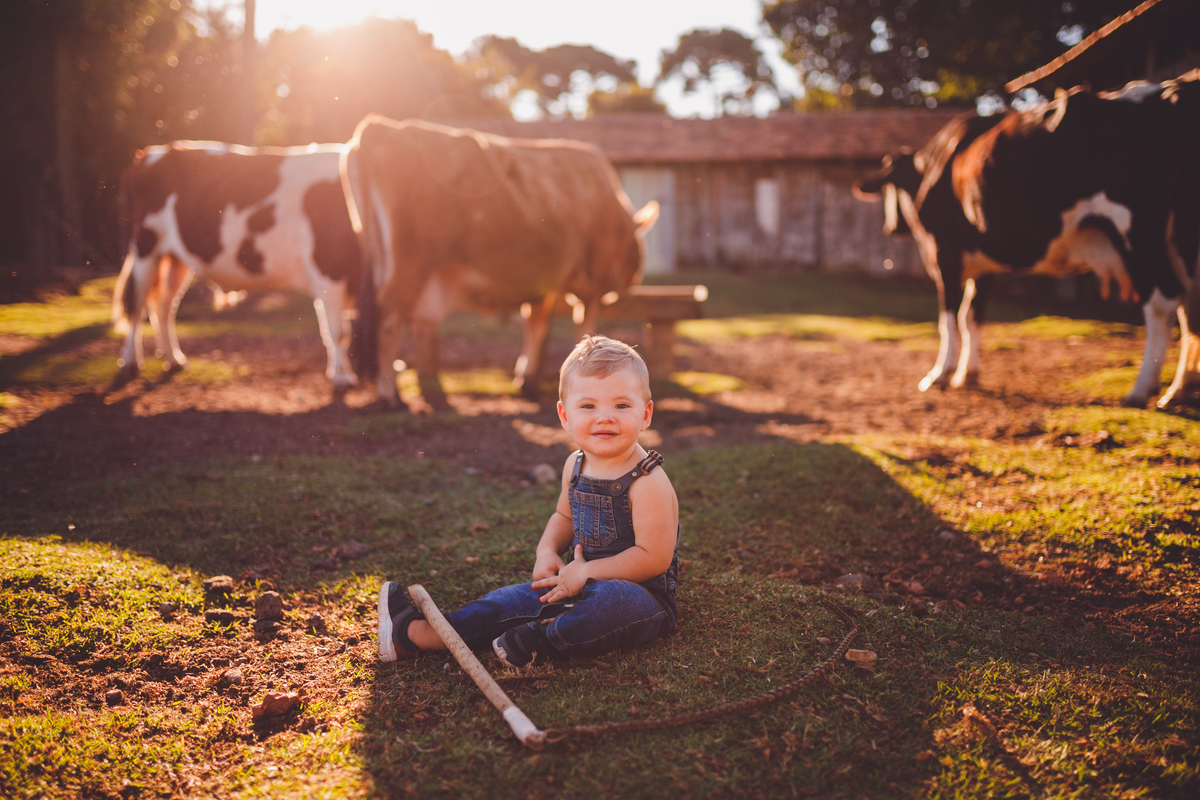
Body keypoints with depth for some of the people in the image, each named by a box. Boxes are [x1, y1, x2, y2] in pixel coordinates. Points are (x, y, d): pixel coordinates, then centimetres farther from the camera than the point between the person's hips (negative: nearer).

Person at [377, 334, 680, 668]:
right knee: (512, 600, -1)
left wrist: (586, 571, -19)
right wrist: (548, 552, 2)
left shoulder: (648, 482, -20)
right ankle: (414, 633, -3)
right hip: (584, 583, 7)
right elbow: (564, 516, 22)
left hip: (643, 594, -7)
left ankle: (542, 638, -30)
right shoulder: (575, 466, 4)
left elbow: (653, 558, -23)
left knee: (617, 600, -41)